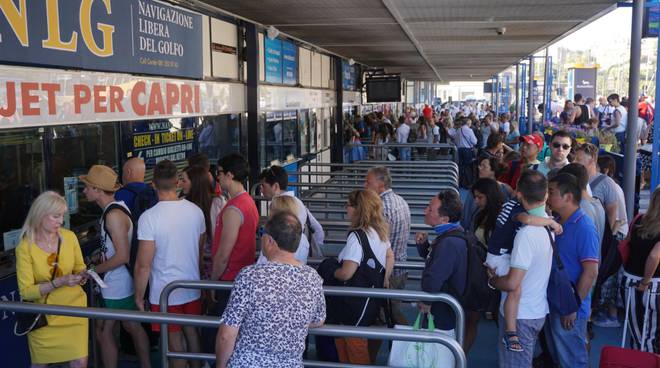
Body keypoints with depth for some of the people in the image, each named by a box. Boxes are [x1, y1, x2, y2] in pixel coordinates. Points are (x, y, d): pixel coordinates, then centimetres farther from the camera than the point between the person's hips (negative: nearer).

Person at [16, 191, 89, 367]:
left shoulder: (69, 237, -6)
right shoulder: (25, 247, -13)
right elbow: (25, 292, -14)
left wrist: (83, 275, -13)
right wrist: (59, 282, -26)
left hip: (73, 307, 1)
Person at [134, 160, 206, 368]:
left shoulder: (149, 217, -20)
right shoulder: (196, 211, -4)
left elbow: (144, 265, -18)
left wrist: (138, 296, -5)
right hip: (192, 288, 5)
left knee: (175, 341, 9)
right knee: (192, 332, 21)